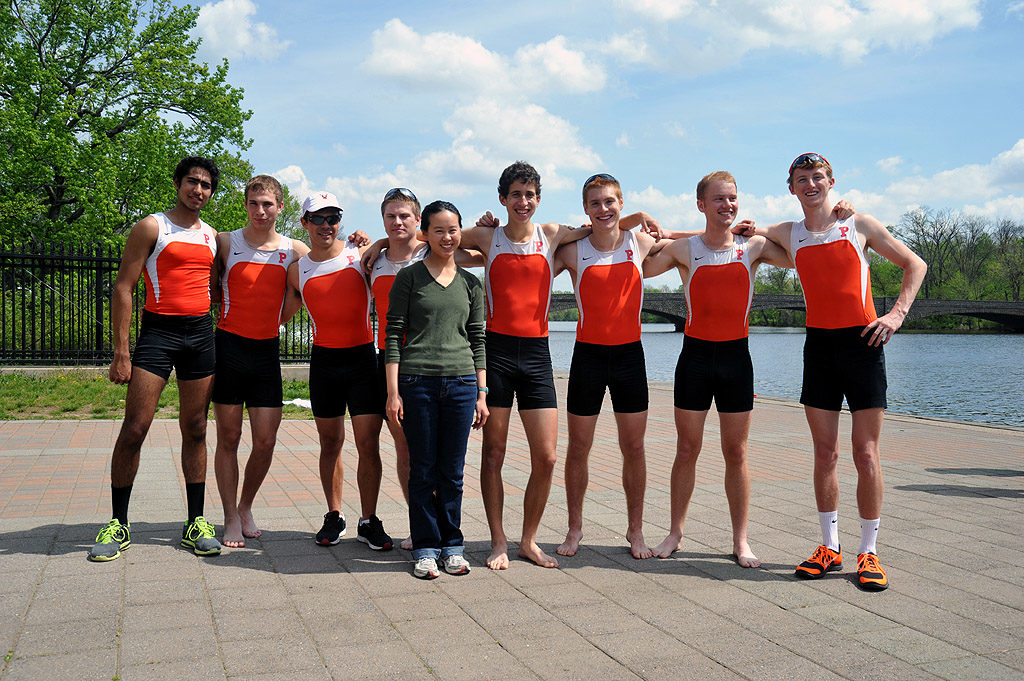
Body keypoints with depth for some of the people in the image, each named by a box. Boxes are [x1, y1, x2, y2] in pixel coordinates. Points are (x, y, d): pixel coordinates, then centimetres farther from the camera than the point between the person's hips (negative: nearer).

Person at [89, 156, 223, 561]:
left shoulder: (212, 236, 15)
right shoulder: (152, 227, 0)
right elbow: (123, 288, -4)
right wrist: (121, 352, -12)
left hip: (201, 332, 4)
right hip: (158, 330, -4)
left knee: (195, 430, 7)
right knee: (134, 429, -7)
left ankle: (196, 523, 13)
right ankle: (118, 524, 6)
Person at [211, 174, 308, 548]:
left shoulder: (295, 251, 3)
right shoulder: (226, 243, 0)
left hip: (267, 350, 2)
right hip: (229, 346, -1)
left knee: (265, 441, 2)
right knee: (229, 437, 3)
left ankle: (246, 508, 25)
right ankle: (231, 518, 16)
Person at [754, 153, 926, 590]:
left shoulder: (860, 225, 4)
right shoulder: (787, 234, 10)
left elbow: (915, 265, 10)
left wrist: (897, 314, -3)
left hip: (862, 342, -2)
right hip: (819, 345, 3)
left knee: (866, 453, -2)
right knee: (824, 454, 4)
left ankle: (869, 551, 7)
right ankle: (830, 547, 14)